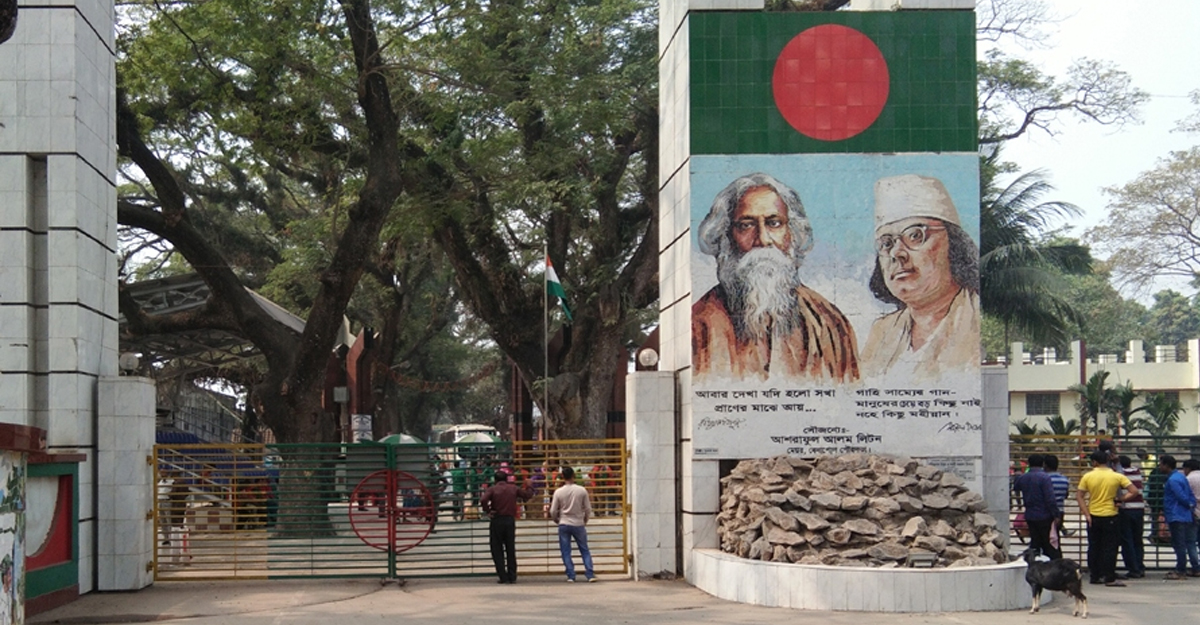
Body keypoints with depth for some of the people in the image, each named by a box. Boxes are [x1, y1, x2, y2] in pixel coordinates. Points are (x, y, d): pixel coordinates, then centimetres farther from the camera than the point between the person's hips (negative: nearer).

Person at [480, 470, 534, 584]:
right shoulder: (513, 488, 5)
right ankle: (512, 577, 10)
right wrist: (529, 487, 35)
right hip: (510, 520, 3)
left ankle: (503, 577, 0)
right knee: (511, 550, 12)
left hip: (496, 520, -2)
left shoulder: (492, 489, -3)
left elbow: (483, 500, -20)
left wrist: (487, 512, -7)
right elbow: (528, 494, 16)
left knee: (497, 550, 5)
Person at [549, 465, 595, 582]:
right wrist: (585, 521, 17)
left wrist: (557, 520, 18)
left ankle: (571, 576, 3)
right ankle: (590, 574, 3)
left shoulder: (559, 492, -7)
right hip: (579, 524, 1)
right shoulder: (582, 490, -6)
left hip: (564, 524, -1)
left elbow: (553, 511, -2)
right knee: (585, 550, 9)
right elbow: (588, 509, -1)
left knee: (566, 552, 6)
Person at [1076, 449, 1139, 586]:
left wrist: (1087, 514, -4)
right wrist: (1121, 499, 0)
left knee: (1094, 547, 11)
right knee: (1110, 548, 1)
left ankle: (1095, 576, 16)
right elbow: (1135, 492, -8)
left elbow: (1079, 496, -4)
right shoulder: (1117, 477, -4)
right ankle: (1109, 578, -3)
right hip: (1110, 517, -2)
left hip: (1093, 517, 2)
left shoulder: (1088, 476, -3)